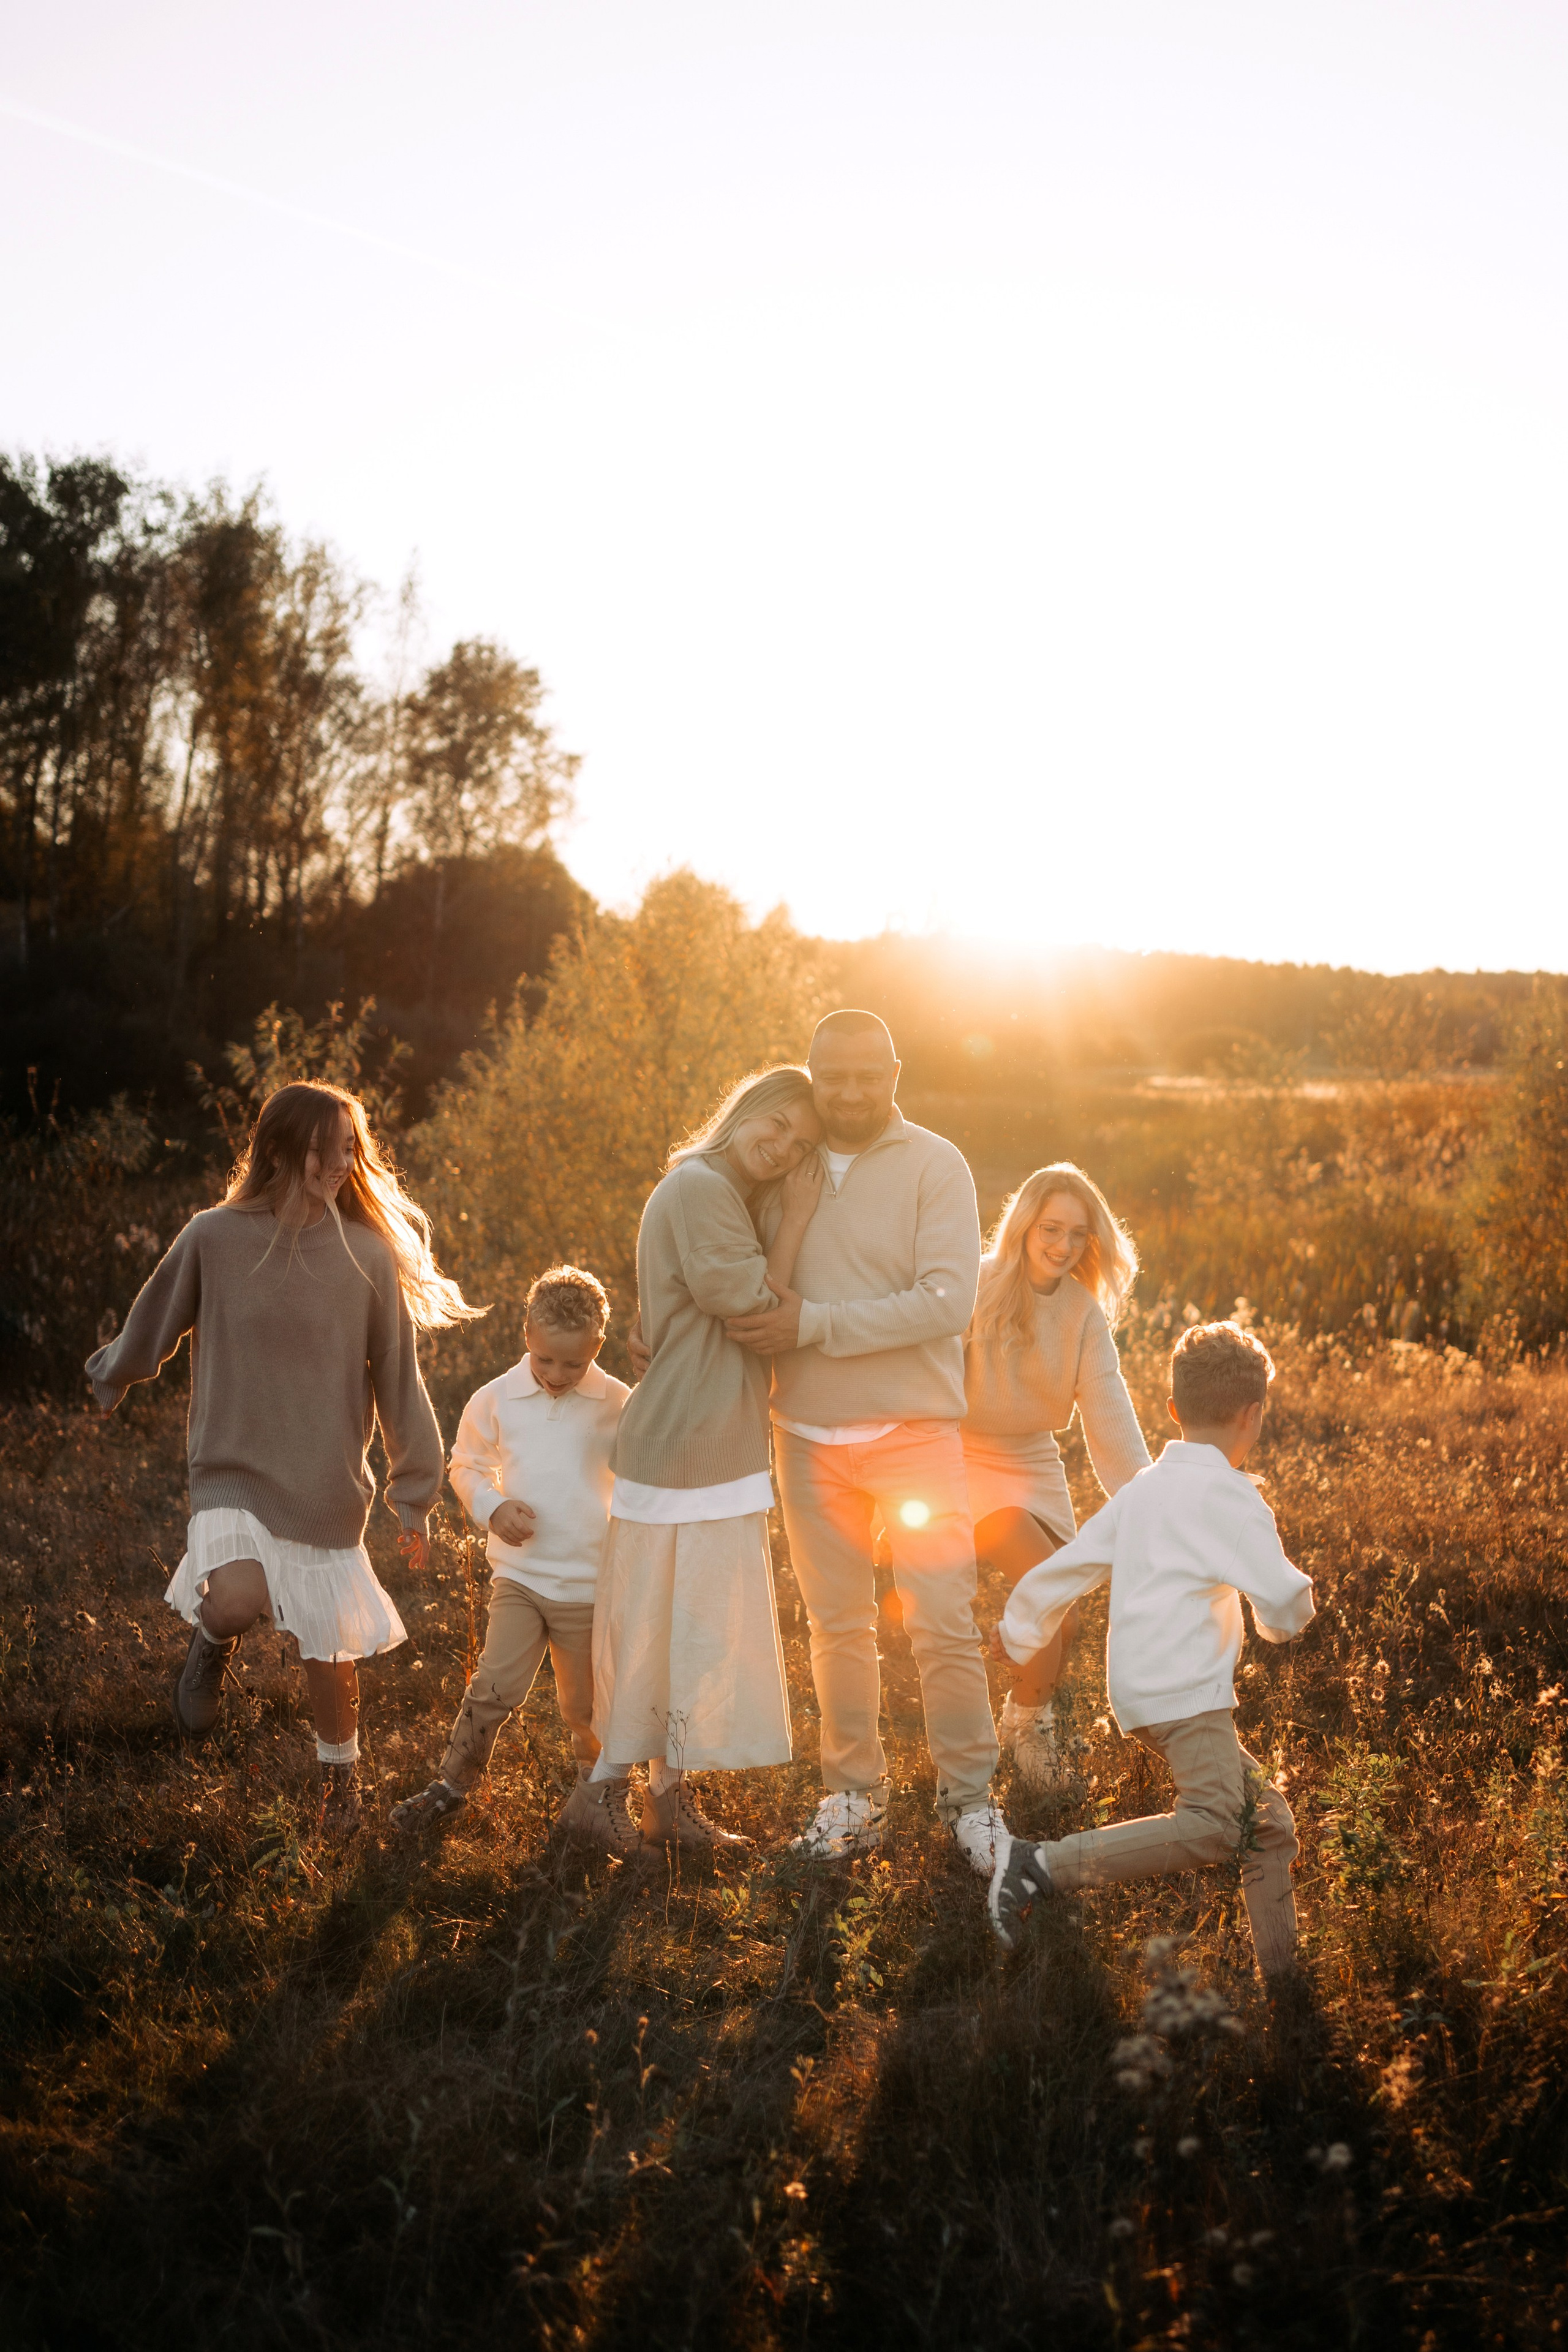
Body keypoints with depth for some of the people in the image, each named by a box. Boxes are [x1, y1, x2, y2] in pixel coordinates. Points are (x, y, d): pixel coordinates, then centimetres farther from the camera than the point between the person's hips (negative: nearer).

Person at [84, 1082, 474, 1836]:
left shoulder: (370, 1254, -5)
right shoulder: (214, 1238, -8)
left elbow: (398, 1381, 2)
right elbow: (151, 1326, 10)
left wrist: (413, 1492, 5)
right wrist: (110, 1379, 26)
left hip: (329, 1489, 1)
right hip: (234, 1474, -1)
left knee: (330, 1654, 8)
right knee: (235, 1601, -27)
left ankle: (341, 1774, 37)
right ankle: (213, 1640, 12)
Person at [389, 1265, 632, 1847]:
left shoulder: (618, 1406, -6)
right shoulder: (496, 1400, -4)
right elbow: (465, 1465, 10)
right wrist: (493, 1508, -8)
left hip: (591, 1584, 0)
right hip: (519, 1575, 0)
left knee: (586, 1705, 9)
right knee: (497, 1685, -12)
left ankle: (592, 1799, 29)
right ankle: (452, 1782, 10)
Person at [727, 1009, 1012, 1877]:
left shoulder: (934, 1165, -7)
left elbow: (947, 1303, -18)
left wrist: (815, 1325, -20)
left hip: (913, 1430, -4)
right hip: (808, 1436, 4)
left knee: (943, 1623, -3)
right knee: (836, 1625, 12)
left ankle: (968, 1795, 13)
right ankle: (852, 1799, 24)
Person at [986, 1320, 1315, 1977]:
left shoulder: (1141, 1489, 18)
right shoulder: (1231, 1497, -5)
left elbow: (1062, 1569, 23)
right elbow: (1284, 1606, -7)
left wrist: (1019, 1638, 37)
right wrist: (1292, 1614, 17)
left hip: (1140, 1693, 9)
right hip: (1184, 1688, -9)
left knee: (1267, 1823, 12)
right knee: (1214, 1823, -23)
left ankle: (1282, 1973, 12)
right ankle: (1041, 1867, -28)